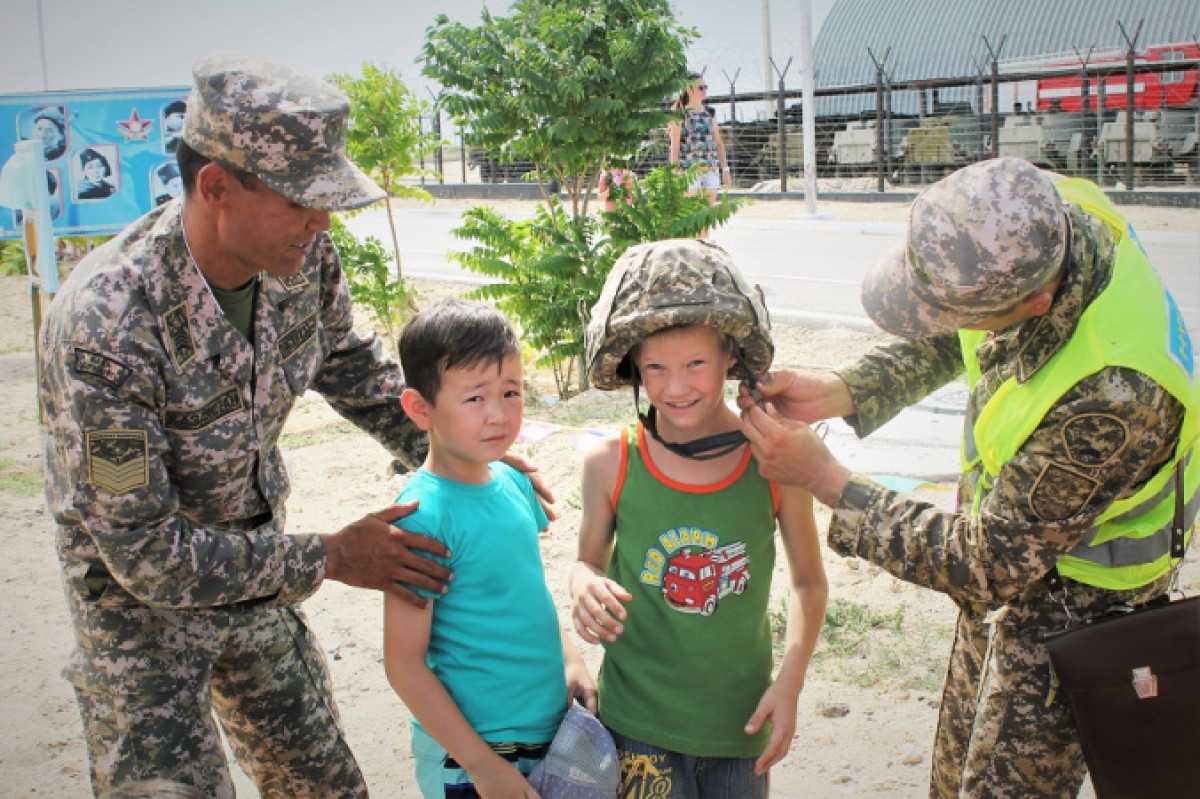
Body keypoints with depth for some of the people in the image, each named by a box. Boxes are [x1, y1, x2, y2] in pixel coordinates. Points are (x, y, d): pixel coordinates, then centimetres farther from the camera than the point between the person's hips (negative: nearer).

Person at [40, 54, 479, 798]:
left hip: (252, 567, 6)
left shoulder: (303, 255, -17)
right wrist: (327, 560, -23)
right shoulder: (104, 326, -35)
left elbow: (347, 361, 7)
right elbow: (145, 554, -28)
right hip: (139, 594, -6)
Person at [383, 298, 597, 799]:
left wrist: (571, 660, 2)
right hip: (470, 757, -7)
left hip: (551, 733, 7)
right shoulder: (425, 513, -21)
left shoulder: (512, 481, 0)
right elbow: (404, 664, -18)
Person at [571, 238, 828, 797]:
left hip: (740, 719, 1)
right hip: (638, 718, 0)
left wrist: (790, 681, -7)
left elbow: (809, 582, 3)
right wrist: (585, 587, -17)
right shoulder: (611, 463, -10)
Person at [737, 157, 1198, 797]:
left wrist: (825, 479, -25)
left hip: (1070, 597, -7)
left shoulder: (1114, 396, -42)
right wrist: (839, 391, -15)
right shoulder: (1040, 214, -20)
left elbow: (991, 566, -29)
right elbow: (948, 341, 1)